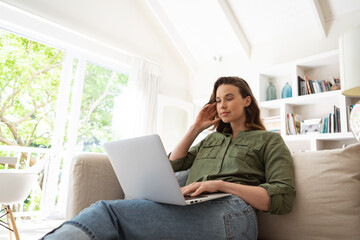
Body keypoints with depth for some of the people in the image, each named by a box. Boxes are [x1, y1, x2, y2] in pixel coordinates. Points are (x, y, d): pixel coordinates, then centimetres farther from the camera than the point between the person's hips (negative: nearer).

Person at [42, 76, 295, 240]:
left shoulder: (269, 140, 16)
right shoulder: (212, 140, 32)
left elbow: (283, 198, 1)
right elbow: (173, 164, 26)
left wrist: (221, 184, -10)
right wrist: (196, 128, 22)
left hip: (230, 213, -5)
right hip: (191, 210, 5)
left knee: (110, 212, -27)